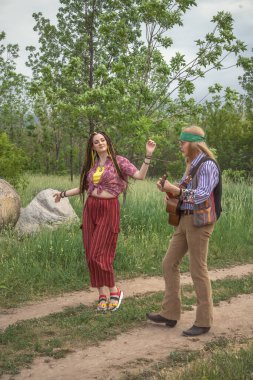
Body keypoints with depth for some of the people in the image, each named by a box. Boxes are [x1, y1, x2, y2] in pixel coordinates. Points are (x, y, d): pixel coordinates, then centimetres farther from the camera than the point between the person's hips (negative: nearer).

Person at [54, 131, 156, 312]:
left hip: (109, 210, -6)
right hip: (90, 209, 6)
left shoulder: (119, 161, -2)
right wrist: (64, 193, 28)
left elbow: (140, 175, -13)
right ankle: (103, 295, 12)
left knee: (99, 254, -11)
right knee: (91, 255, 2)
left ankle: (115, 291, 9)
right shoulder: (91, 165, 13)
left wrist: (148, 156, -23)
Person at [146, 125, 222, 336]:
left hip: (199, 222, -9)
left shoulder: (208, 165, -13)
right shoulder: (192, 165, 16)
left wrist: (175, 190, -21)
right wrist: (170, 189, 3)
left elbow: (202, 195, -22)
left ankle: (204, 321, 7)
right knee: (169, 264, 9)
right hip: (185, 220, 9)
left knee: (198, 270, -3)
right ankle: (170, 313, 16)